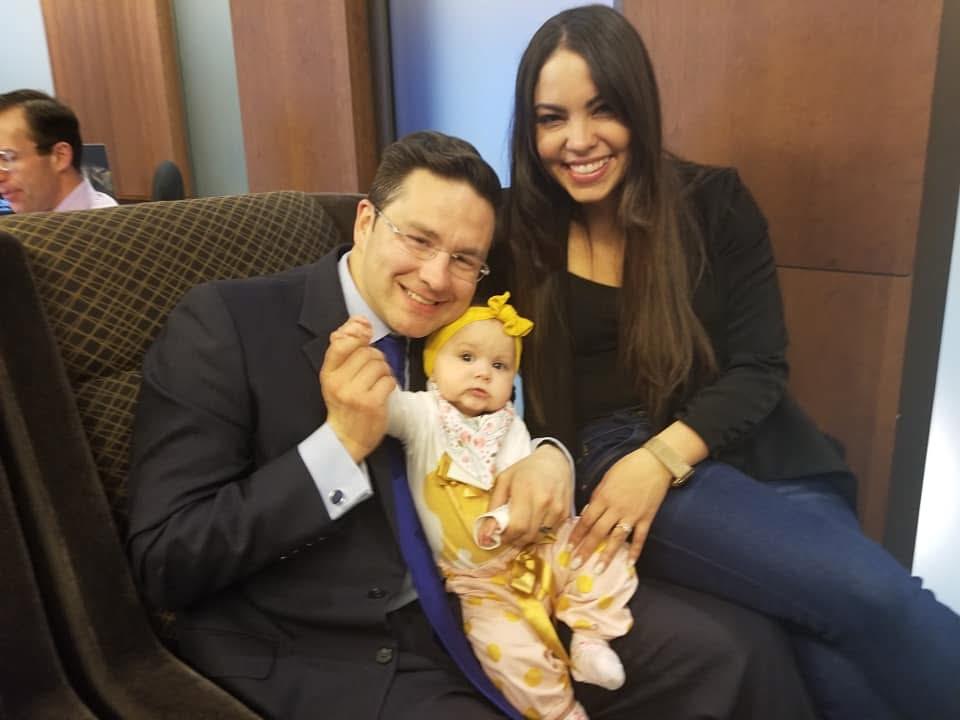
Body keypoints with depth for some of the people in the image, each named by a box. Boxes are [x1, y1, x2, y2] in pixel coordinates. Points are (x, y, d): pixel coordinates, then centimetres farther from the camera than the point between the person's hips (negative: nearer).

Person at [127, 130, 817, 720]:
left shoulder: (467, 329, 4)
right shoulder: (225, 324, -10)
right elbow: (163, 565, -12)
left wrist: (551, 456, -9)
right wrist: (340, 444, -22)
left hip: (486, 613, 5)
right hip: (320, 656, -4)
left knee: (738, 649, -10)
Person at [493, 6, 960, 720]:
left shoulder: (715, 203, 4)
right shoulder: (516, 233, 4)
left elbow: (759, 366, -1)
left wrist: (663, 458, -16)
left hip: (744, 448, 2)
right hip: (610, 458, -1)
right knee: (872, 596, -24)